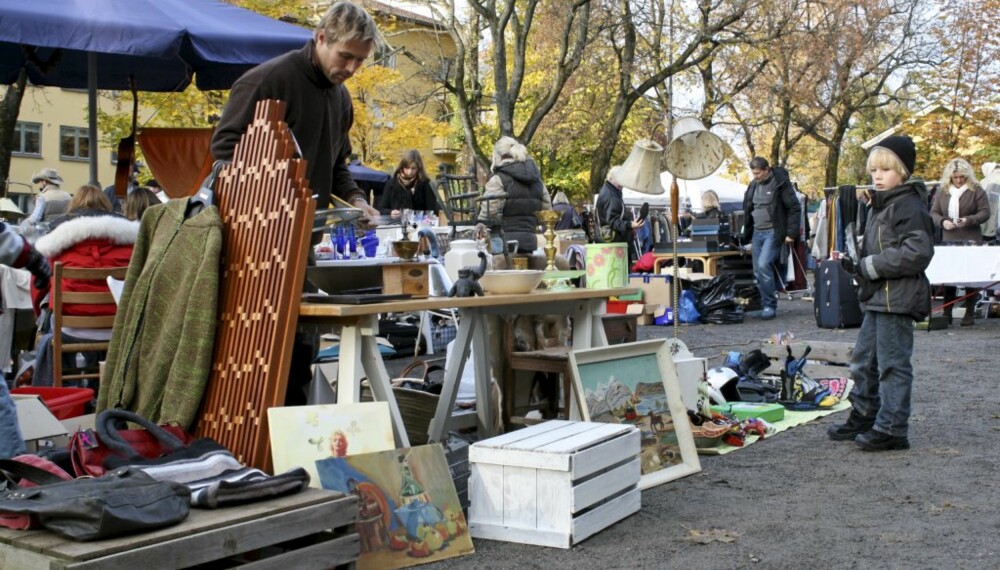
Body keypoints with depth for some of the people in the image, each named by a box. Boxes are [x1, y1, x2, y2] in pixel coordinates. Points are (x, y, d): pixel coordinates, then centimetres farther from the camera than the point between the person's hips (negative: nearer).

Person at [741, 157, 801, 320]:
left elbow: (794, 208, -8)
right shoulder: (753, 186, 13)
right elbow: (747, 211, 20)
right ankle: (765, 305, 14)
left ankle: (770, 305, -13)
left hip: (773, 232, -7)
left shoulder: (780, 183, -7)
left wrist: (791, 233, -13)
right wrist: (746, 236, 16)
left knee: (763, 265, -21)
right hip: (757, 233, 7)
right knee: (758, 271, 4)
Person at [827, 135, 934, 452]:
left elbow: (918, 253, -23)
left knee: (892, 364, -5)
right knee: (864, 361, 17)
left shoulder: (909, 206, -13)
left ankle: (892, 429, 2)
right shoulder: (880, 206, 18)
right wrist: (857, 266, 9)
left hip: (897, 300, -10)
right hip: (877, 298, 10)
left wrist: (870, 266, -18)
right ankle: (863, 418, 30)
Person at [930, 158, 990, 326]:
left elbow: (985, 212, -2)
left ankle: (970, 314, 5)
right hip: (948, 241, 3)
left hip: (971, 241, -3)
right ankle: (947, 313, 8)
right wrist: (942, 222, -9)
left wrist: (969, 220, -18)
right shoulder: (942, 191, 10)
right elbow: (933, 213, 11)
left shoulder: (976, 190, 0)